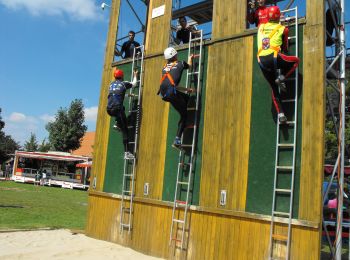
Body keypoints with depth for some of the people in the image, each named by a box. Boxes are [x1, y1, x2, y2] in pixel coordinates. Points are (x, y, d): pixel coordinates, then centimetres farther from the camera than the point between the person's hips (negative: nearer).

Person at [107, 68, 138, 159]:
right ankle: (127, 152, -8)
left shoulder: (111, 84, 20)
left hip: (109, 109, 6)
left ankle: (117, 124, 24)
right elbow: (134, 84, 22)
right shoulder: (123, 84, 5)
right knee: (125, 131, -3)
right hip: (117, 109, -6)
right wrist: (135, 76, 41)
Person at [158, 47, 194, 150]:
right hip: (171, 92, -6)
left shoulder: (164, 68, 28)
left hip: (163, 94, 6)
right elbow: (189, 65, 39)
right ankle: (177, 141, -1)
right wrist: (190, 58, 60)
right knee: (184, 115, 7)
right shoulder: (180, 64, 15)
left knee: (185, 97, 29)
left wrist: (186, 89, 40)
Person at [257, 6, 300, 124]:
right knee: (296, 60, 23)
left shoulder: (261, 27, 19)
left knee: (274, 89, 15)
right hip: (273, 57, -4)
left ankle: (280, 113, 8)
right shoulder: (283, 29, 13)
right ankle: (281, 78, 1)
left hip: (262, 61, 4)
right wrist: (284, 50, 44)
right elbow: (285, 48, 21)